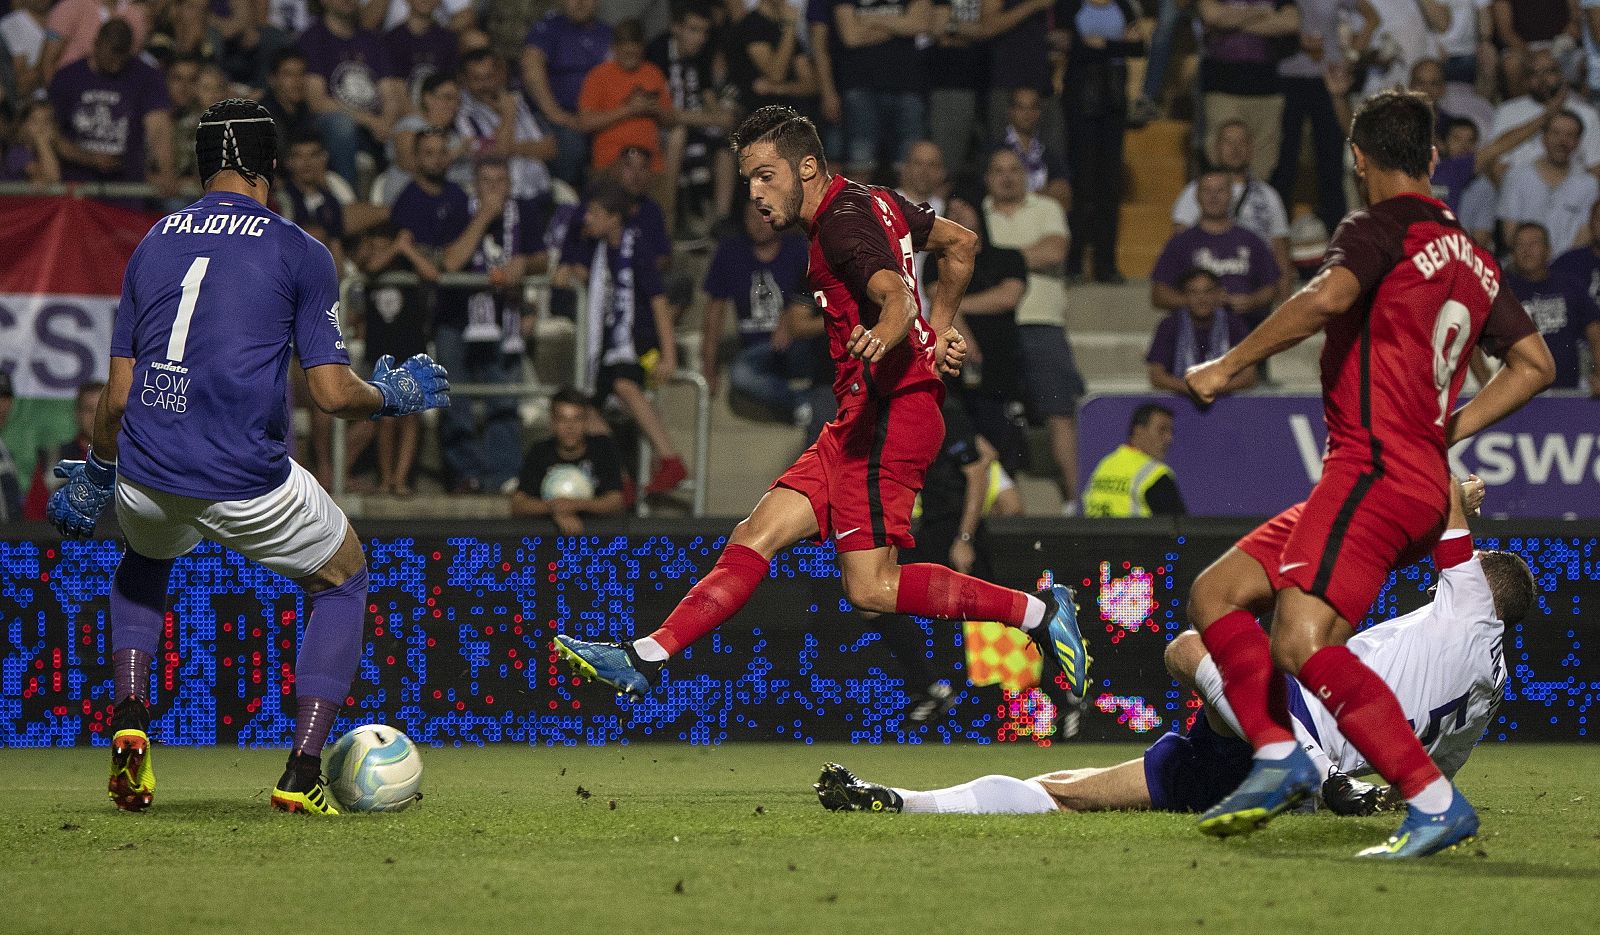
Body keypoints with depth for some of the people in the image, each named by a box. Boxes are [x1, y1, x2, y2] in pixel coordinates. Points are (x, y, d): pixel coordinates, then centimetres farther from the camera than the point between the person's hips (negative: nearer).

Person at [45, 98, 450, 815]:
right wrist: (395, 394, 16)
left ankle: (129, 723, 17)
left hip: (146, 478, 4)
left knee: (144, 557, 38)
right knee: (343, 579, 22)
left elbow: (117, 398, 12)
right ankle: (303, 772, 9)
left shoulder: (152, 244, 13)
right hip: (246, 486, -4)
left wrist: (93, 478, 28)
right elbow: (333, 394, -5)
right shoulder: (298, 252, 1)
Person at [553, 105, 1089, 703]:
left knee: (871, 588, -15)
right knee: (756, 537, 2)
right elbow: (960, 242, 29)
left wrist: (883, 335, -48)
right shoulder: (873, 201, 17)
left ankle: (1039, 612, -10)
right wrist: (940, 329, 32)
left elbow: (897, 295, -27)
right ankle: (645, 659, -3)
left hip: (888, 412, -10)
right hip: (863, 418, 10)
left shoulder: (843, 219, -11)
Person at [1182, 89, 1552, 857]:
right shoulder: (1473, 259, 20)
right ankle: (1278, 758, 3)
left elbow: (1328, 296, -24)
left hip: (1374, 470, -9)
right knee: (1215, 595, 12)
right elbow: (1534, 363, 23)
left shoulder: (1383, 228, -4)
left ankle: (1435, 802, -27)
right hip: (1423, 479, 9)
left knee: (1302, 643, -24)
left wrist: (1227, 366, -16)